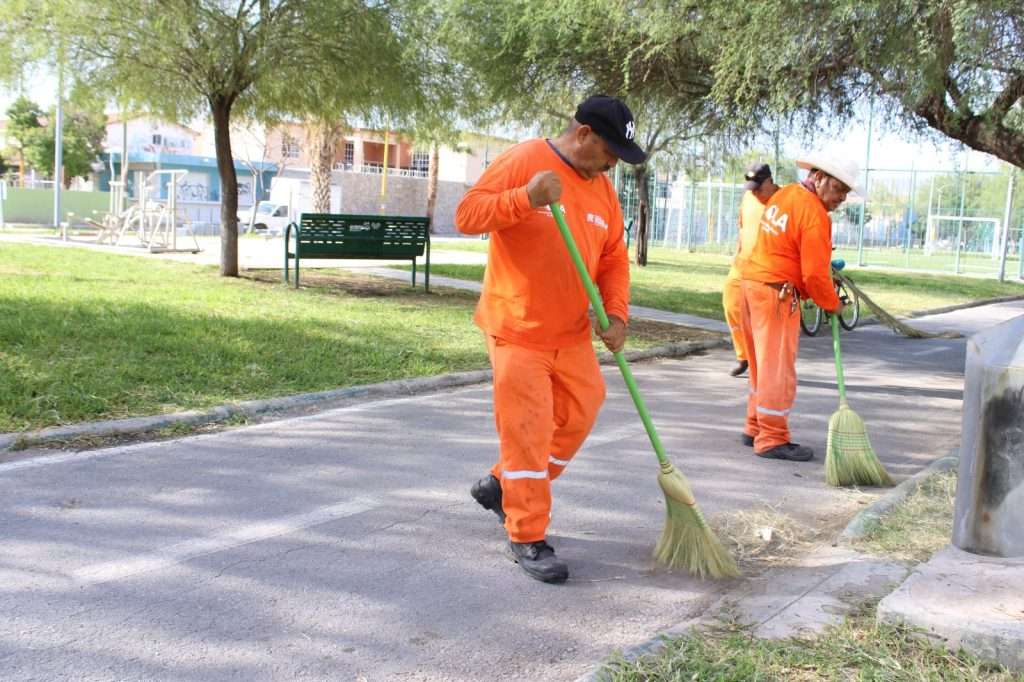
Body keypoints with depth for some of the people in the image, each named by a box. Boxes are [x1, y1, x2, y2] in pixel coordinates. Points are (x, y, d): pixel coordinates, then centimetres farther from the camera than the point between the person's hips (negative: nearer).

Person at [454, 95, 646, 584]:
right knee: (526, 431, -5)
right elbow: (467, 215, -17)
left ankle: (501, 486, 33)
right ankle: (527, 538, 9)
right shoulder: (523, 161, -12)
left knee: (577, 418, 13)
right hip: (517, 328, -7)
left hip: (572, 332, 7)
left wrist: (615, 313, -3)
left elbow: (613, 258, 11)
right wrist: (525, 199, -31)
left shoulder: (603, 188, 8)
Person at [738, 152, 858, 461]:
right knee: (778, 368, -3)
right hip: (776, 292, -9)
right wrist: (833, 305, -1)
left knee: (762, 363, 17)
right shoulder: (814, 214, -16)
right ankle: (772, 439, 2)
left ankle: (755, 428, 26)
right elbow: (815, 273, -17)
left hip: (751, 281, 9)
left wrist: (826, 264, 14)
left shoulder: (784, 194, 12)